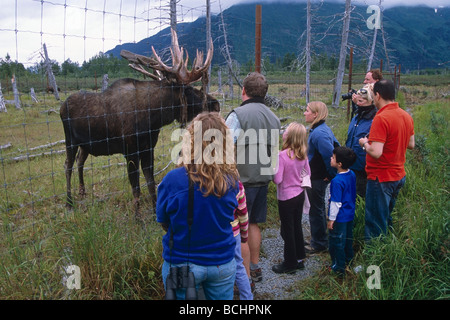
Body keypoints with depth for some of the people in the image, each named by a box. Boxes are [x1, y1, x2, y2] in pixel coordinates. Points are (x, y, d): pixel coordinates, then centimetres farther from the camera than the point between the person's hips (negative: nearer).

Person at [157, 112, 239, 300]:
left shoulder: (173, 179, -21)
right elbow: (226, 218, 0)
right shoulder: (231, 180, -14)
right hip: (223, 263, 2)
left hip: (182, 263, -1)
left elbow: (163, 222, -7)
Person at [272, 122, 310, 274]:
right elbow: (307, 173, 9)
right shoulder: (303, 154, -3)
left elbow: (277, 180, -24)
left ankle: (290, 264, 20)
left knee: (287, 231, 7)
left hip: (286, 198, -7)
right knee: (297, 227, 20)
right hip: (300, 194, 7)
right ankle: (299, 258, 33)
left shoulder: (282, 155, -24)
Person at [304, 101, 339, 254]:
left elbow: (330, 155, -29)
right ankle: (320, 240, 34)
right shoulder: (324, 129, 8)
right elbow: (336, 145, 16)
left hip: (317, 178, -10)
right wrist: (331, 173, 15)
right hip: (318, 176, 10)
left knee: (316, 210, 3)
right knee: (319, 208, 20)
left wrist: (331, 174, -16)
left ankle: (319, 244, 17)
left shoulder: (318, 133, -24)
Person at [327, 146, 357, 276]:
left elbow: (336, 203, -22)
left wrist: (331, 219, -14)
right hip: (350, 214, 8)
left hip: (339, 218, -8)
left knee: (336, 242, 7)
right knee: (347, 239, 23)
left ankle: (339, 268, 19)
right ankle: (348, 260, 39)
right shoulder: (352, 174, -2)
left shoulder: (337, 181, -27)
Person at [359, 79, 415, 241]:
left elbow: (376, 153, -27)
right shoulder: (406, 116, 5)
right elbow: (411, 144, 17)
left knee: (375, 226, 2)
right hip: (399, 175, 9)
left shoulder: (381, 118, -23)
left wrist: (364, 143, -9)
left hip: (381, 178, -9)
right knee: (387, 219, 23)